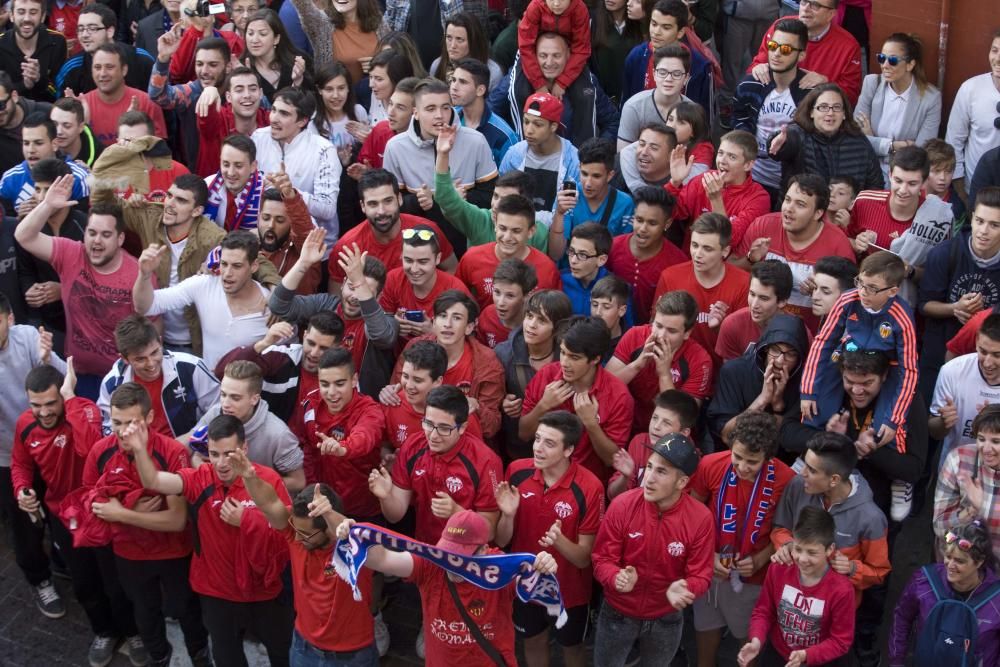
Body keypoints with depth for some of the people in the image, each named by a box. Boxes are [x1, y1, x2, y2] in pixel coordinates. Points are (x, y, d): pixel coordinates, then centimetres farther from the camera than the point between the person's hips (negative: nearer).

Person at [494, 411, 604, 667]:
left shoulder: (589, 488, -26)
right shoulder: (517, 472, -17)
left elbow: (584, 558, -19)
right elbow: (501, 541, -9)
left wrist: (559, 540, -39)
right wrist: (508, 514, -29)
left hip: (568, 589, -2)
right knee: (533, 642, 26)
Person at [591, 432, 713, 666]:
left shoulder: (700, 518, -21)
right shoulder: (622, 505, -22)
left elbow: (701, 575, -16)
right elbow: (602, 559, -15)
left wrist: (683, 589, -39)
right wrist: (617, 578, -38)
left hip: (666, 618, 1)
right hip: (618, 613, 0)